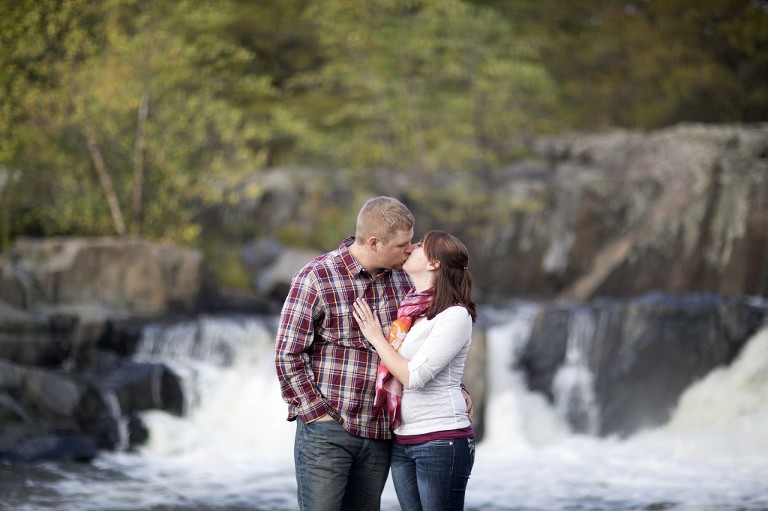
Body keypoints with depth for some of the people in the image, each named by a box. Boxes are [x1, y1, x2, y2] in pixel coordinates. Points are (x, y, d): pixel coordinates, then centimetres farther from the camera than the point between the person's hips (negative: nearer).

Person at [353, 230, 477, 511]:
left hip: (442, 439, -7)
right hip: (402, 441, 7)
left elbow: (414, 376, -16)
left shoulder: (455, 315, -11)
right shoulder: (406, 310, 12)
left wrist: (376, 337, -7)